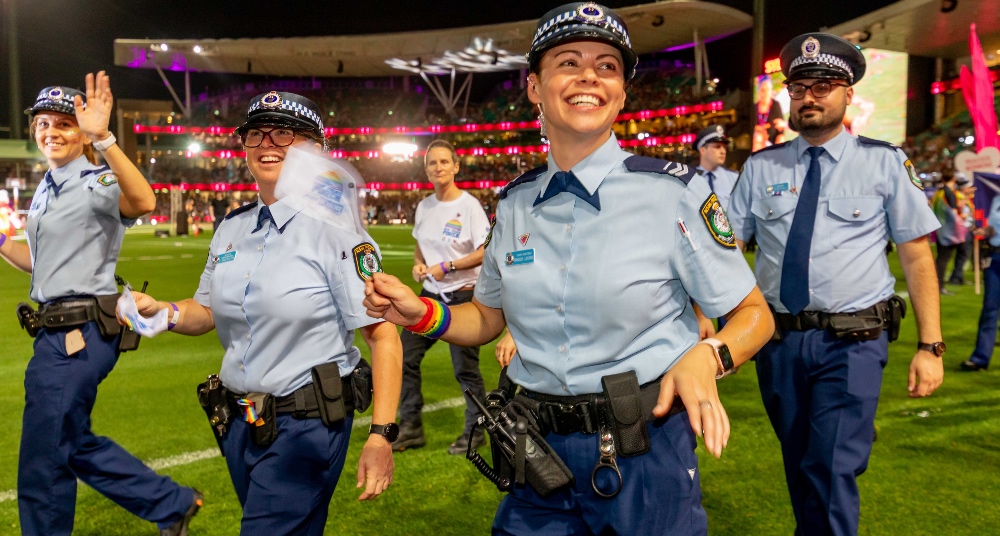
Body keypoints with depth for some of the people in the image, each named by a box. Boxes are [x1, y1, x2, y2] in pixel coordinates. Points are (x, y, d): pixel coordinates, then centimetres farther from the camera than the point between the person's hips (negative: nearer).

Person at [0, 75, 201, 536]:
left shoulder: (96, 183, -13)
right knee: (75, 444, 19)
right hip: (56, 334, 9)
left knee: (42, 466, 3)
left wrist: (103, 138, -47)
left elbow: (143, 202, -37)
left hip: (79, 336, -9)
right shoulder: (46, 190, 15)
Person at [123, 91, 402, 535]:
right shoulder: (232, 228, 6)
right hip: (240, 422, 7)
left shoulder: (335, 229, -14)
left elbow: (383, 335, -18)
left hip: (306, 426, -6)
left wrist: (381, 434, -23)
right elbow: (207, 312, 17)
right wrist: (162, 312, -4)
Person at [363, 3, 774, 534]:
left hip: (645, 455, -3)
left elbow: (753, 314, -4)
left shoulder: (675, 192, -11)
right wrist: (421, 313, -6)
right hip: (542, 451, 4)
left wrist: (706, 356, -24)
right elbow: (488, 316, 13)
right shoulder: (513, 204, 2)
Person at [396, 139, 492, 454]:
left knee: (465, 369, 0)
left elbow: (486, 252, -16)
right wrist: (418, 264, 0)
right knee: (406, 357, 7)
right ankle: (410, 428, 20)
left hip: (462, 297, -7)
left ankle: (475, 432, 18)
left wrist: (446, 267, -18)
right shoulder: (424, 206, 9)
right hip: (430, 295, 7)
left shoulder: (469, 205, -11)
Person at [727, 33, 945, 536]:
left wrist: (930, 346, -5)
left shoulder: (885, 163, -1)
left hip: (852, 343, -2)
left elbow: (917, 256, -1)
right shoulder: (760, 168, 4)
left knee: (832, 473, -9)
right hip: (779, 341, 3)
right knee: (798, 468, 18)